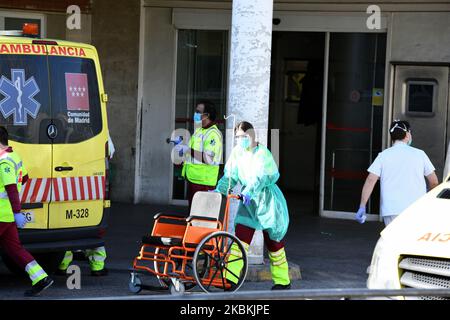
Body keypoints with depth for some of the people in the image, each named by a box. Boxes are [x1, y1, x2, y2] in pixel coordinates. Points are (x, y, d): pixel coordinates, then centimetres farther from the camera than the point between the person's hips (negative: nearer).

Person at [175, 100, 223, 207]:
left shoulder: (213, 134, -16)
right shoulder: (198, 130, 15)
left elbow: (208, 159, -26)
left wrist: (188, 149, -22)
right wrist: (182, 146, 10)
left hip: (203, 181, -10)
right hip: (193, 178, 10)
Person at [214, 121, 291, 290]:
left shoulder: (263, 153, -13)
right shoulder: (237, 152, 3)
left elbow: (260, 177, -25)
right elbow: (230, 176, 2)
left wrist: (249, 192, -38)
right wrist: (219, 191, -14)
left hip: (267, 200, -4)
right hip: (248, 200, 4)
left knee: (274, 243, 6)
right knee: (240, 237, -9)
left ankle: (283, 281, 20)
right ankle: (230, 278, -14)